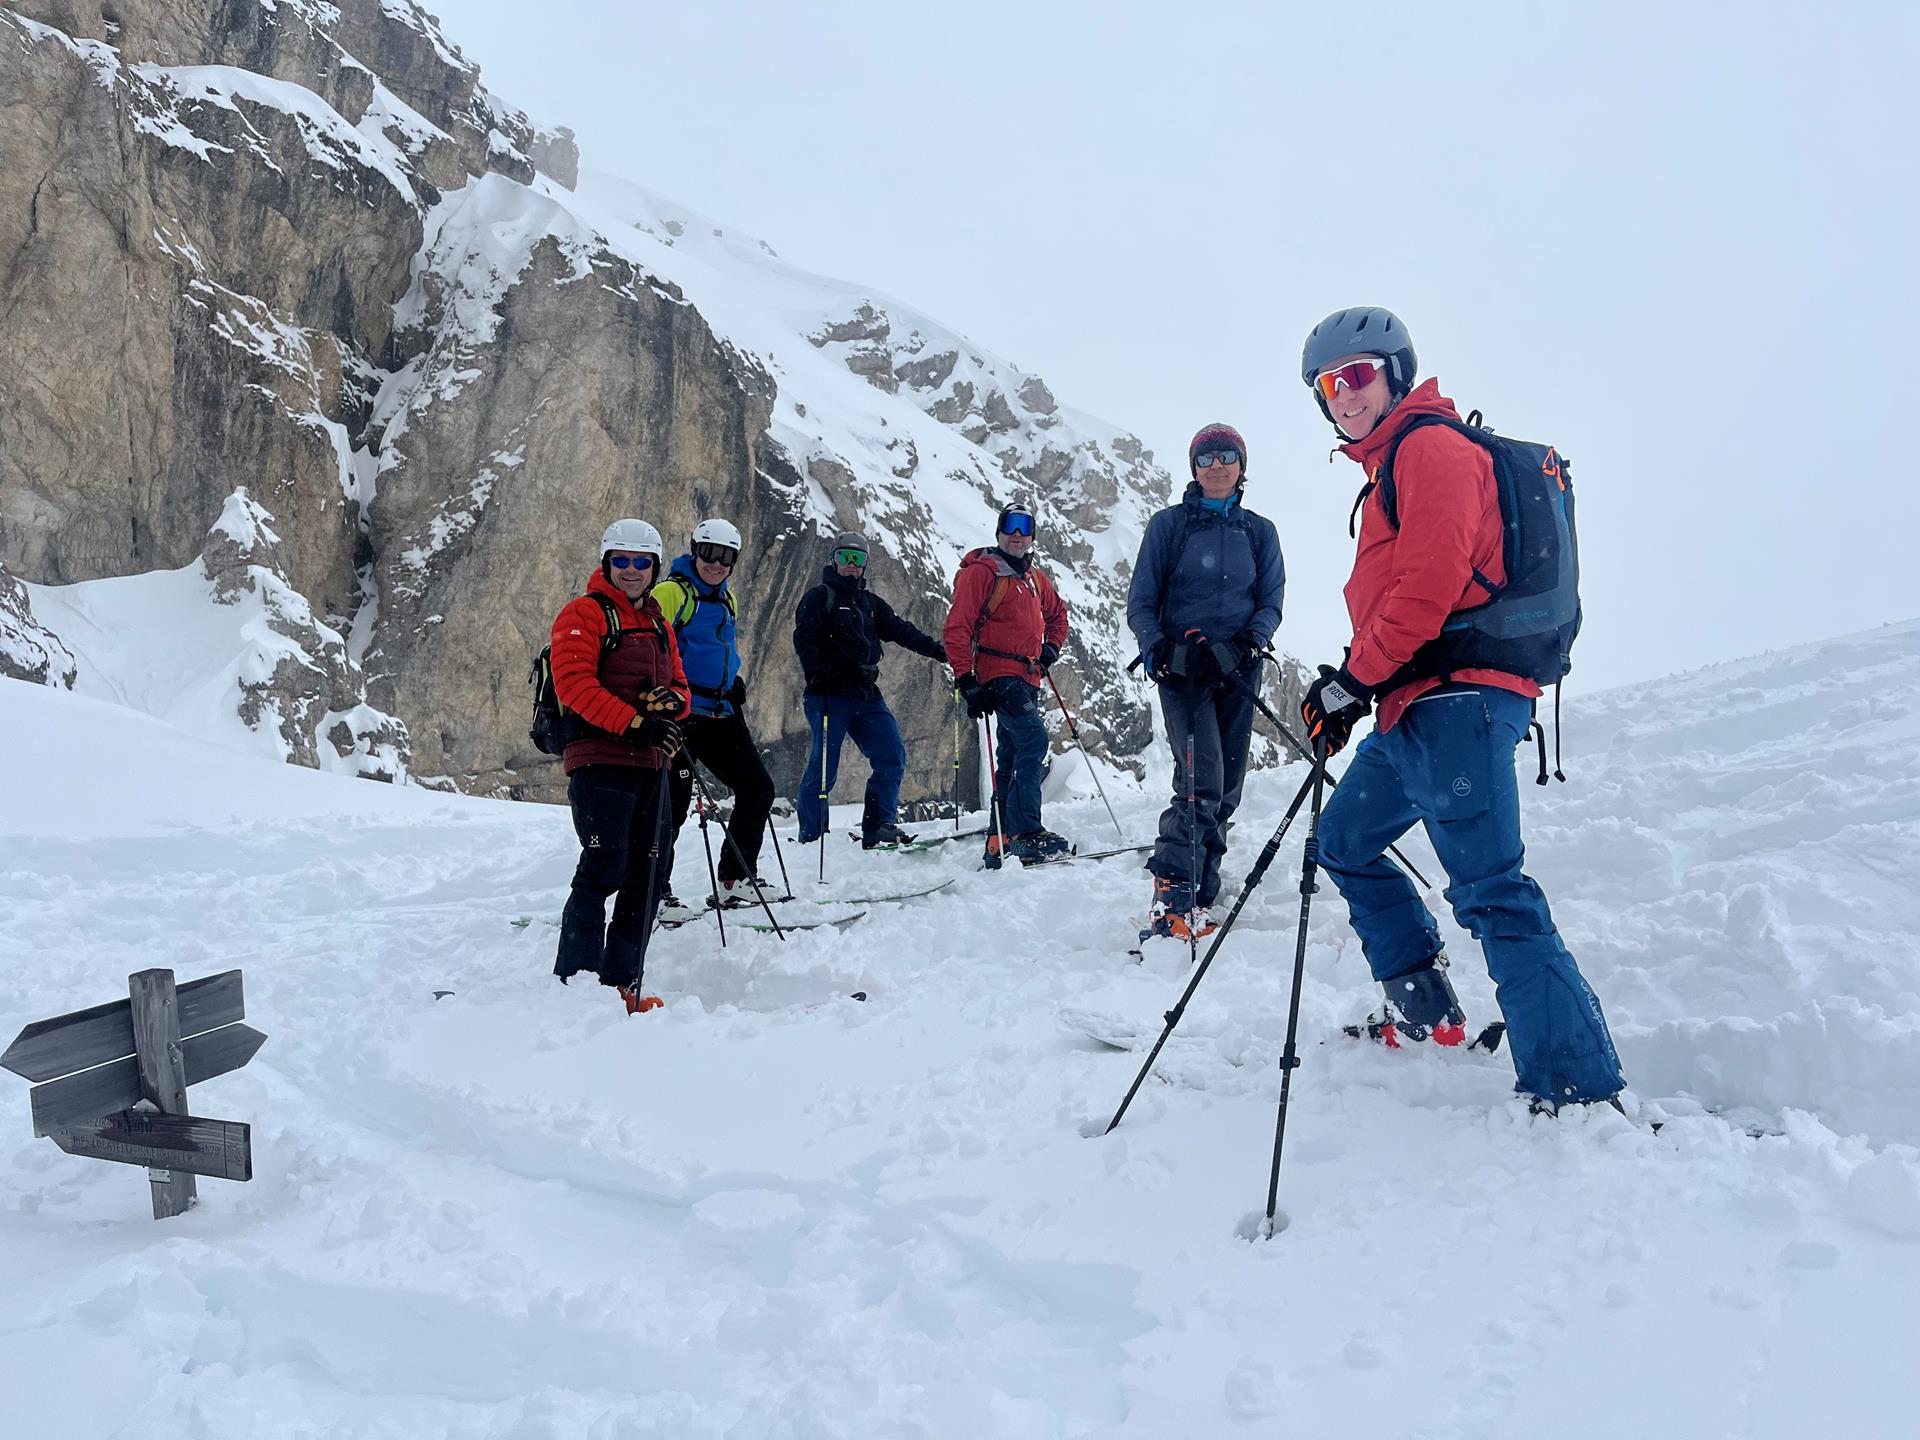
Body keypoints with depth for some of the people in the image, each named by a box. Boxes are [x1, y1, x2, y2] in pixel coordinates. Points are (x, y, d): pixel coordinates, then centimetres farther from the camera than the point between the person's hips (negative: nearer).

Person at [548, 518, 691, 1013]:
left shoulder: (660, 627, 22)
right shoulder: (584, 614, 0)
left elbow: (681, 689, 18)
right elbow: (575, 684, -13)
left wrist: (669, 702, -7)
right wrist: (636, 723, -21)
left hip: (650, 766, 7)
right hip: (599, 760, -7)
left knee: (649, 874, 7)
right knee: (604, 869, -13)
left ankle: (621, 986, 15)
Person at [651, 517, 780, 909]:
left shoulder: (727, 600, 18)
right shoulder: (671, 593, -7)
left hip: (721, 712, 9)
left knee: (758, 789, 7)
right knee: (674, 800, -10)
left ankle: (738, 879, 17)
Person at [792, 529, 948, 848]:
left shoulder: (870, 603, 21)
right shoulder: (819, 597, 3)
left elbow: (899, 630, 14)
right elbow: (805, 639, -9)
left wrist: (935, 649, 1)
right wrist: (816, 674, -26)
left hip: (866, 695, 6)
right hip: (830, 695, -6)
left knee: (892, 758, -1)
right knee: (823, 767, -7)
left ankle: (878, 827, 8)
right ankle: (810, 837, 3)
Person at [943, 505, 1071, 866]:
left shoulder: (1034, 577, 18)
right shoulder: (981, 572, -5)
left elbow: (1057, 612, 35)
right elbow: (957, 629, -11)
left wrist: (1051, 648, 17)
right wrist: (967, 681, -17)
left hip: (1027, 679, 8)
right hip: (998, 676, -8)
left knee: (1012, 761, 9)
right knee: (1033, 737, -23)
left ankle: (999, 842, 14)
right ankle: (1025, 832, -24)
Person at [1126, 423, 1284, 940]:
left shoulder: (1260, 532, 13)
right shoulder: (1168, 525, 6)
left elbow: (1271, 603, 9)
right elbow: (1141, 603, 5)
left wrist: (1249, 642, -12)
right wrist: (1157, 647, -14)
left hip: (1237, 670, 3)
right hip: (1182, 668, -3)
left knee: (1226, 788, 2)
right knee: (1202, 781, -20)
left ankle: (1197, 901, 10)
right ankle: (1172, 896, -16)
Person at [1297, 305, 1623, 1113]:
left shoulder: (1431, 447, -7)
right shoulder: (1389, 468, 24)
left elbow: (1429, 586, -18)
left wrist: (1350, 681, -13)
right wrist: (1354, 689, 14)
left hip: (1456, 698, -11)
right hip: (1412, 709, 11)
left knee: (1489, 891, -15)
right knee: (1346, 841, 19)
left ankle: (1578, 1090, -14)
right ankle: (1426, 1011, 25)